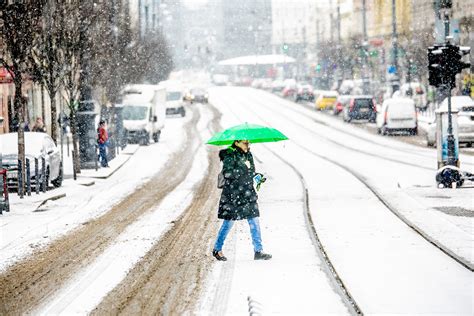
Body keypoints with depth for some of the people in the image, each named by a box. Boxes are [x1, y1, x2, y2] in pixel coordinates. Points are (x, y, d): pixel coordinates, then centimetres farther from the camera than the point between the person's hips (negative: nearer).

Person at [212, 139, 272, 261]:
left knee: (254, 221, 1)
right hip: (232, 195, -6)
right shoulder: (229, 155, -11)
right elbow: (227, 173, -22)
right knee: (228, 222, 1)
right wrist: (243, 167, -21)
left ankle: (258, 251, 4)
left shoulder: (248, 154, 11)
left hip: (248, 194, 6)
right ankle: (217, 249, 16)